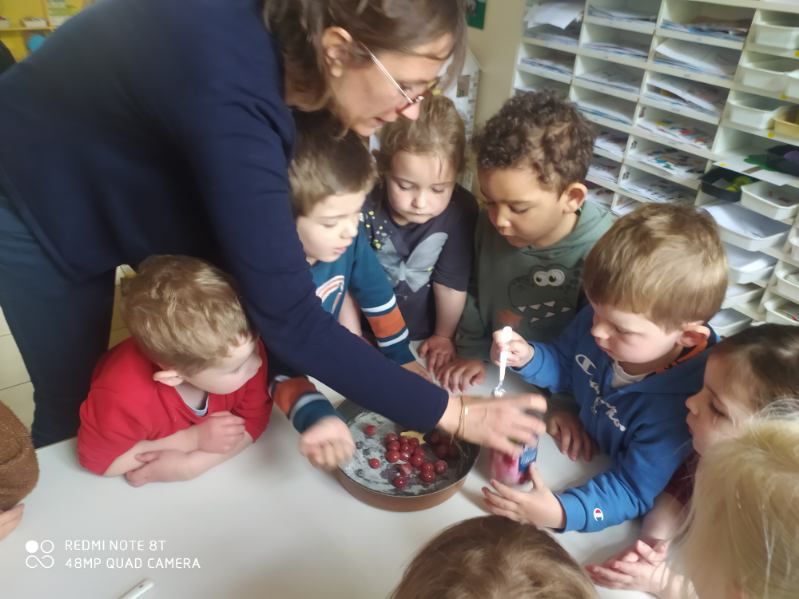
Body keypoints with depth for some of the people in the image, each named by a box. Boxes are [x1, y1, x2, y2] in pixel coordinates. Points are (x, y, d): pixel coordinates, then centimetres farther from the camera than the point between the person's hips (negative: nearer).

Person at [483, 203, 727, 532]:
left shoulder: (679, 406, -34)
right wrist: (528, 358, -20)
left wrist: (561, 512, -42)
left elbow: (632, 491, -27)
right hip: (577, 450, 5)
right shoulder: (602, 317, -19)